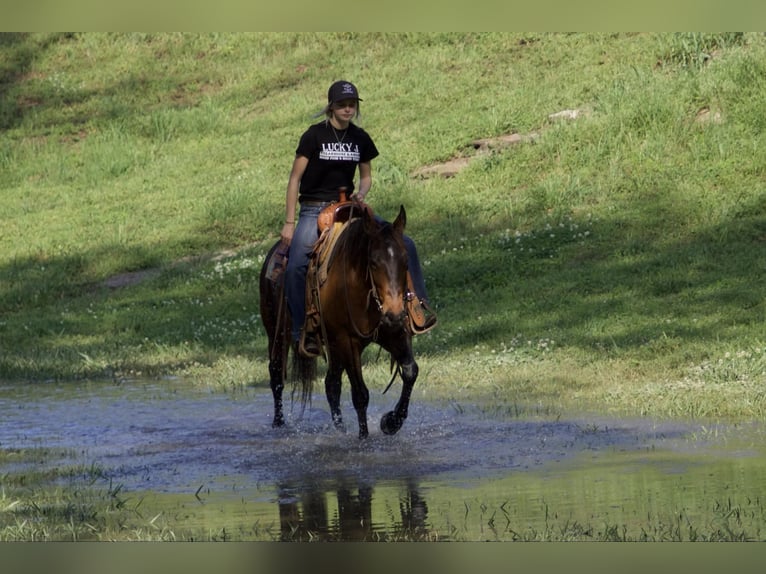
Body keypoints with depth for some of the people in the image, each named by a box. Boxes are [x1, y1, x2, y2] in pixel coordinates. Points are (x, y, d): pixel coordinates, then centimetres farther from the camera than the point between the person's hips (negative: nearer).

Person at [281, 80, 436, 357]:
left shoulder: (360, 138, 6)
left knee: (404, 245, -7)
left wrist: (361, 194, -7)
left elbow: (366, 177, 18)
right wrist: (289, 223, -8)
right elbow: (295, 179, -5)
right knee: (296, 267, -26)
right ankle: (303, 331, -15)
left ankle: (419, 304, 4)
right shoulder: (314, 135, -7)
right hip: (314, 210, -4)